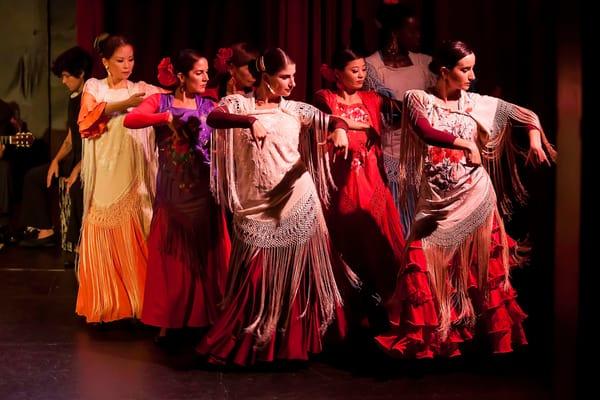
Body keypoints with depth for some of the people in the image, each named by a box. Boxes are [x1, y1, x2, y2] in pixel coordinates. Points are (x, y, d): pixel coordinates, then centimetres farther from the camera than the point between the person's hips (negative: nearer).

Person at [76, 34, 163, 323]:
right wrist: (122, 105, -14)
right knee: (103, 237, -1)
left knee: (133, 237, -2)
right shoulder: (94, 87, 10)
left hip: (133, 175, 1)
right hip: (105, 175, 0)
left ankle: (135, 301, 6)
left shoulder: (143, 90, 12)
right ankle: (104, 303, 9)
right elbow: (85, 122, -8)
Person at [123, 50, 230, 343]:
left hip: (204, 194, 1)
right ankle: (167, 322, 16)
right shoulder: (160, 102, 2)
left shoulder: (208, 107, 7)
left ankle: (208, 318, 13)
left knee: (206, 257, 3)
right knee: (171, 259, 4)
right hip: (172, 194, -1)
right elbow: (129, 120, -16)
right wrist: (167, 117, -21)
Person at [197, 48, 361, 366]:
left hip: (297, 203, 2)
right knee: (255, 278, 2)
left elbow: (332, 120, 8)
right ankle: (241, 345, 19)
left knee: (294, 277, 8)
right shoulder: (238, 104, -1)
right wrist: (250, 121, -37)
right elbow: (213, 118, -20)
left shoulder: (296, 109, 7)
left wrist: (340, 130, -16)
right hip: (256, 207, -2)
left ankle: (292, 343, 25)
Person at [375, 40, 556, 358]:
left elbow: (525, 114, 13)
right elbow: (425, 132, -23)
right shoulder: (417, 99, -4)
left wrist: (534, 138, -5)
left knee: (482, 269, 10)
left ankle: (497, 337, 26)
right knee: (424, 268, -6)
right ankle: (424, 341, 10)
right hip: (435, 202, -2)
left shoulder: (479, 103, 4)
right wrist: (465, 144, -32)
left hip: (475, 199, 2)